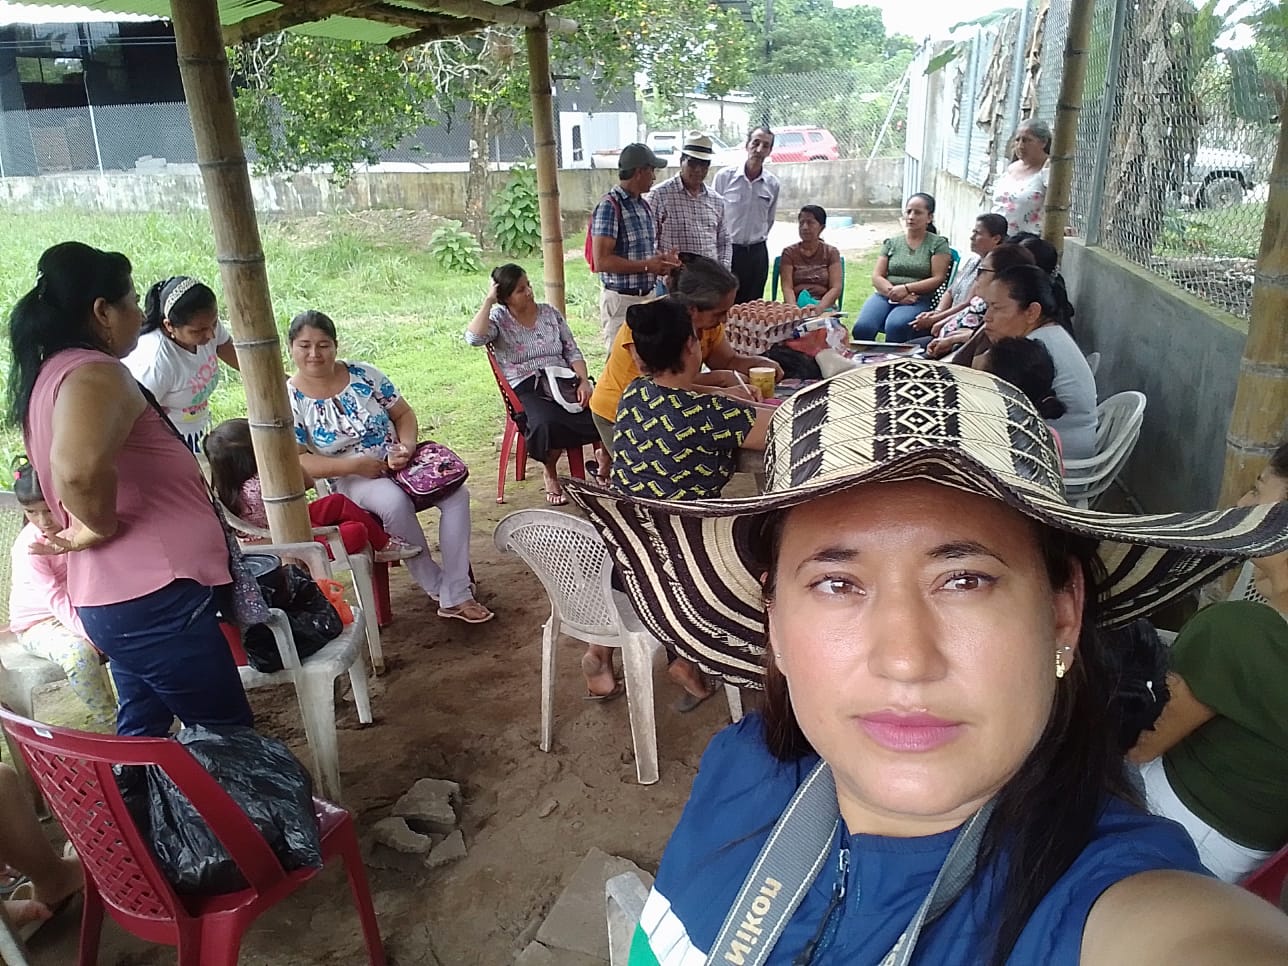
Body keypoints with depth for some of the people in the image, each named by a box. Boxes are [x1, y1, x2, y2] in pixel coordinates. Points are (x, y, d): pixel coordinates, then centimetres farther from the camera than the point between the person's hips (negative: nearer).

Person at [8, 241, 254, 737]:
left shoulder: (49, 373, 14)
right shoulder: (94, 373, -18)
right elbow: (79, 469, -39)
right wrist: (103, 529, -21)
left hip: (110, 596, 10)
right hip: (152, 596, -10)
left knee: (142, 732, 23)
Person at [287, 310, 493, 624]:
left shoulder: (364, 374, 0)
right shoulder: (289, 398, -8)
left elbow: (404, 414, 7)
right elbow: (295, 461, -14)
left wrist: (407, 448, -15)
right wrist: (355, 465, -21)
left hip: (399, 463, 4)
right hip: (350, 480, -4)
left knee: (457, 493, -20)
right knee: (395, 501, -36)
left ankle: (455, 595, -19)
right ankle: (435, 585, -15)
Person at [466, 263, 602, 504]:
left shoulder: (550, 312, 15)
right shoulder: (498, 319, 4)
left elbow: (572, 351, 13)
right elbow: (474, 338, -18)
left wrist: (584, 381, -4)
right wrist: (488, 301, -10)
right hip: (526, 390, -3)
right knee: (546, 423, -37)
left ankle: (605, 464, 0)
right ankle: (550, 475, -6)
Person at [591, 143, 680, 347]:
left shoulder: (644, 206, 14)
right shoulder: (609, 207, -12)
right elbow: (602, 261, -20)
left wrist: (661, 260, 4)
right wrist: (646, 266, -19)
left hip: (648, 296, 8)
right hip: (621, 300, -8)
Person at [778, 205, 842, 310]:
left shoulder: (831, 253, 12)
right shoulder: (789, 252, 12)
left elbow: (836, 288, 0)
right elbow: (787, 288, -1)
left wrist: (819, 308, -19)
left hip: (824, 307, 0)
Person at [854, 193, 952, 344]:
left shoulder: (938, 244, 9)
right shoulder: (891, 242, 18)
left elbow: (938, 279, -1)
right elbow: (876, 277, 9)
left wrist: (906, 289, -12)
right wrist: (895, 293, -10)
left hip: (918, 299, -3)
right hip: (885, 296, 3)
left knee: (895, 326, -36)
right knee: (862, 327, -29)